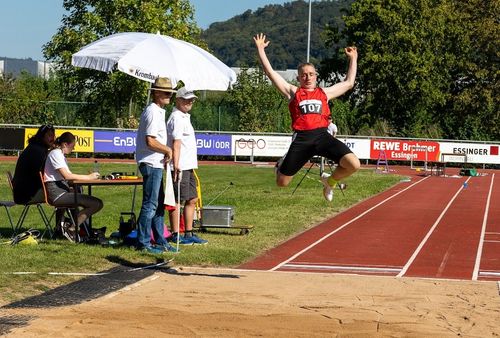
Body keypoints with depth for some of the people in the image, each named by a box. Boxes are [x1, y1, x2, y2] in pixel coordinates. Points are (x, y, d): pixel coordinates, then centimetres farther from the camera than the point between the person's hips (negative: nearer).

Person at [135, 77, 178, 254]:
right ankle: (143, 243, -4)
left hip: (156, 164, 11)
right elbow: (150, 141, -21)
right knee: (150, 205, -8)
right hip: (151, 164, -11)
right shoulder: (153, 112, -15)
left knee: (159, 204, 14)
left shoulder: (159, 112, 17)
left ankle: (160, 241, 20)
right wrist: (168, 150, -9)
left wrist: (165, 153, 11)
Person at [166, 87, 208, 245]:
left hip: (188, 167, 10)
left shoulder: (185, 117, 20)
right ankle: (175, 235, 0)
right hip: (180, 167, -10)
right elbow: (176, 143, -19)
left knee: (192, 200, 12)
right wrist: (176, 166, -26)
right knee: (177, 200, -5)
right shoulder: (177, 118, -11)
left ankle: (189, 233, 18)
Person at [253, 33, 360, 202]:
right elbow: (270, 72, 10)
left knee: (353, 164, -19)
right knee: (282, 182, 0)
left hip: (322, 136, 2)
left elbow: (349, 83, 30)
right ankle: (282, 165, 40)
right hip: (301, 139, -2)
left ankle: (330, 180, 13)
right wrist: (260, 49, 9)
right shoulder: (293, 92, 14)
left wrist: (353, 59, 32)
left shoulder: (324, 93, 22)